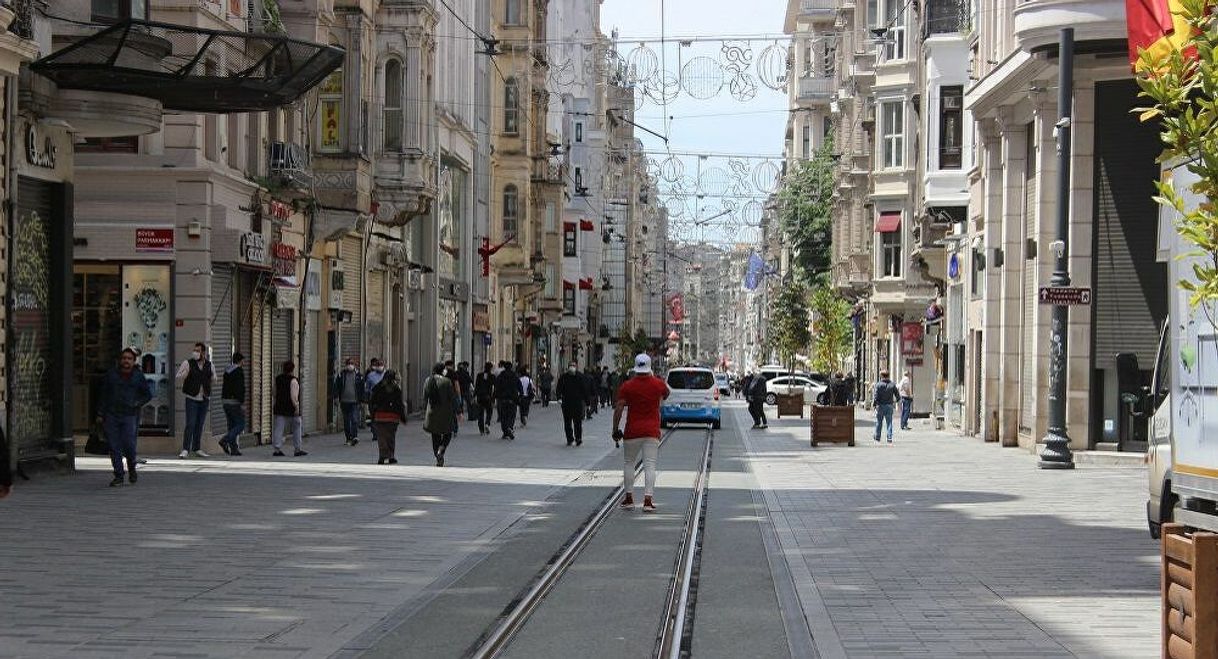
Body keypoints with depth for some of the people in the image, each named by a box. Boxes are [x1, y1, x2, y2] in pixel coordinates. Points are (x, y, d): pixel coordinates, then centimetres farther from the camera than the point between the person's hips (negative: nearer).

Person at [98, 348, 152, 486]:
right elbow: (104, 395, 12)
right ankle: (118, 476, 7)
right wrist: (100, 413, 8)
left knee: (128, 444, -12)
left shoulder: (138, 376, 4)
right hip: (111, 416, 2)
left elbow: (148, 395, 12)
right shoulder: (111, 374, 7)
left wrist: (137, 404, -4)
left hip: (130, 416, -2)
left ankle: (131, 468, 16)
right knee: (114, 447, -1)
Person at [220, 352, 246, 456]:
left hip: (225, 401, 8)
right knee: (240, 425, -4)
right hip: (235, 401, -8)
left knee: (232, 425, 10)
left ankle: (234, 449, 6)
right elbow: (241, 389, -19)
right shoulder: (239, 371, -11)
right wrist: (242, 403, -18)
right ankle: (225, 440, -20)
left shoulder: (227, 371, 15)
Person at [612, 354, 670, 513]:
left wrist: (615, 430, -1)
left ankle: (629, 498, 15)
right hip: (652, 431, 0)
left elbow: (618, 409, -7)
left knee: (628, 462, 15)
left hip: (632, 431, 0)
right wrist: (653, 377, 29)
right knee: (650, 465, -2)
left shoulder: (627, 386, -5)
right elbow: (666, 394, 22)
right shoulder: (658, 384, -1)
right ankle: (648, 500, -10)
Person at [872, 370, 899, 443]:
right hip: (889, 405, 2)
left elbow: (875, 395, -14)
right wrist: (895, 401, 21)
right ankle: (889, 438, -2)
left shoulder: (878, 384, -7)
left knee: (879, 422, 10)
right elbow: (897, 394, 4)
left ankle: (877, 437, 18)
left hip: (880, 405, -2)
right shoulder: (892, 385, 2)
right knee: (889, 422, 4)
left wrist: (875, 404, -9)